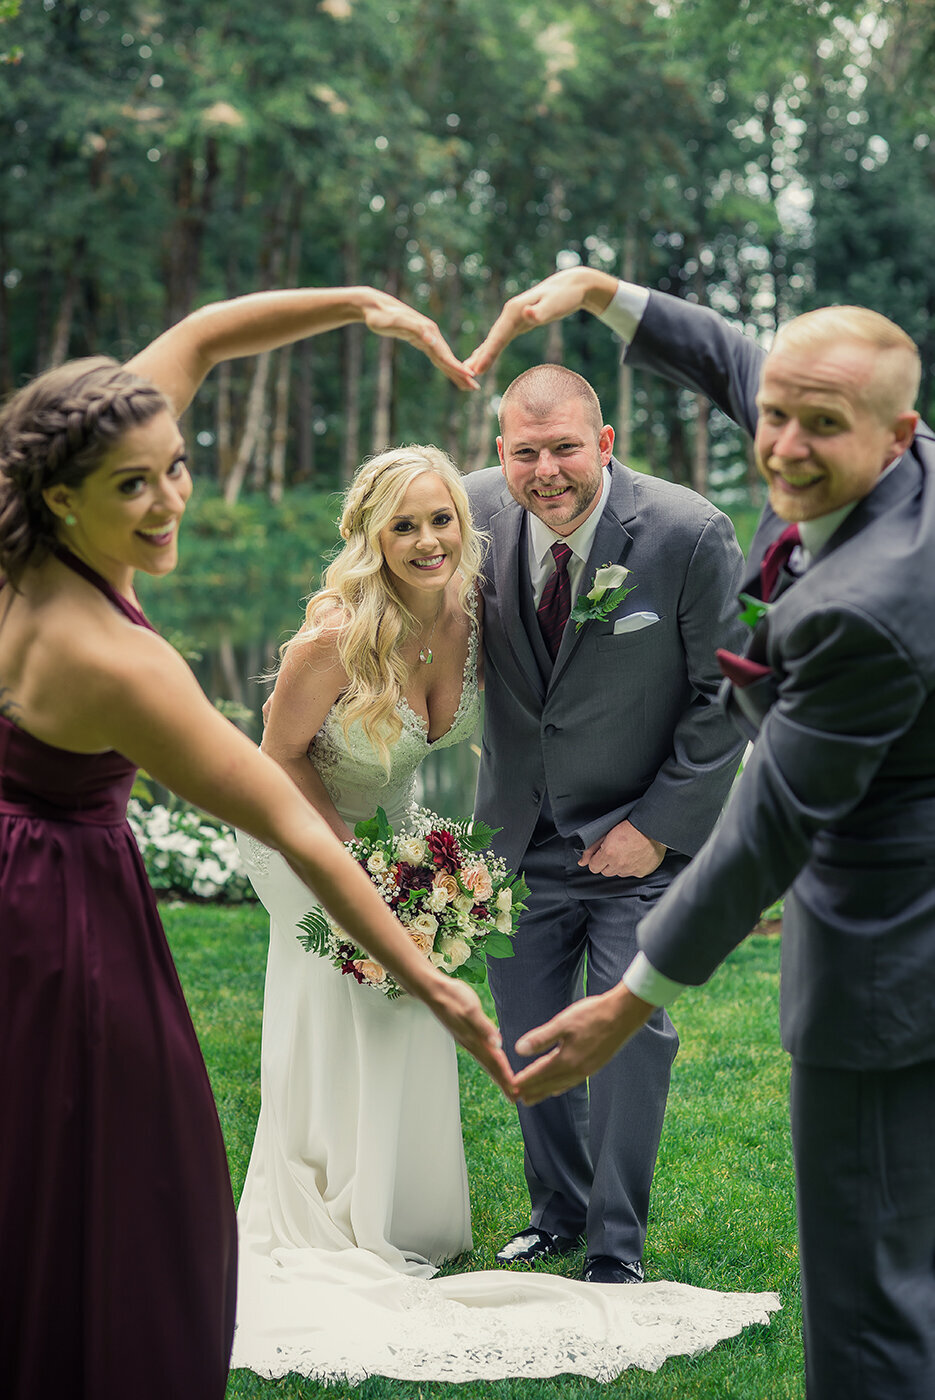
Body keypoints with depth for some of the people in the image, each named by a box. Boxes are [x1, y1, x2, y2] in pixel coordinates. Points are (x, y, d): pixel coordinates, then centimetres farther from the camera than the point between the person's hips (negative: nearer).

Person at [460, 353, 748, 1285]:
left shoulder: (690, 534, -21)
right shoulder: (477, 511, -11)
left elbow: (728, 694, -12)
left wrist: (657, 825, -12)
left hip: (638, 834, -3)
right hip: (521, 829, 4)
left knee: (629, 1029, -3)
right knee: (524, 1032, 11)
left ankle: (616, 1248, 15)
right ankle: (557, 1213, 33)